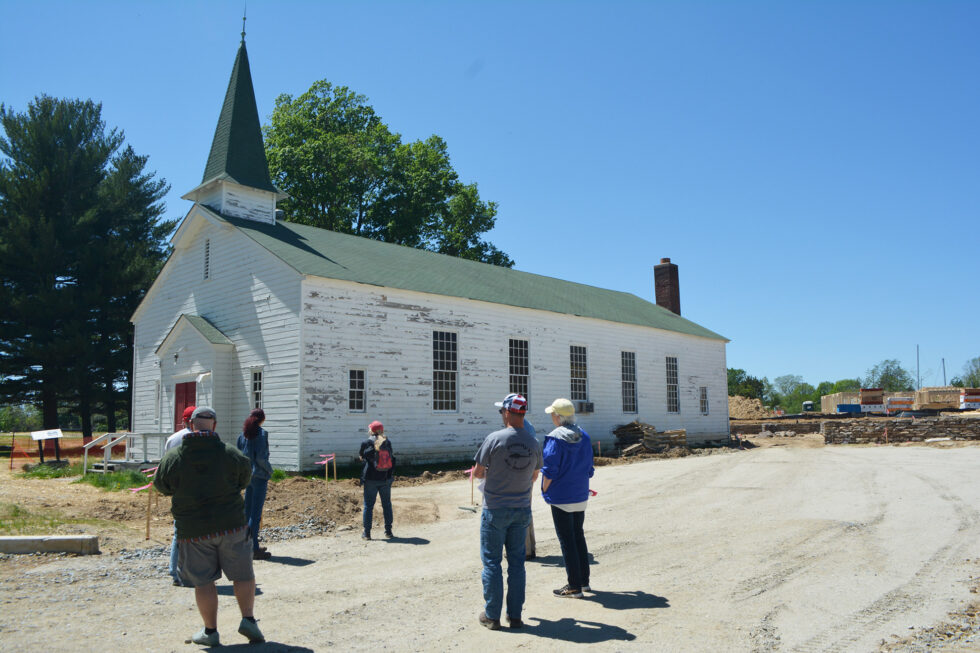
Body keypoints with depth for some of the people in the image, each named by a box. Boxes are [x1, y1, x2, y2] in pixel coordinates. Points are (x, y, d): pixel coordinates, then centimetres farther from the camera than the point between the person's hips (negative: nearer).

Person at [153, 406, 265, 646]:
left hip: (192, 528, 0)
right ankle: (248, 619, 6)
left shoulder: (172, 457, -7)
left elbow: (162, 486, 9)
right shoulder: (231, 453, -6)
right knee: (243, 575, 12)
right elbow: (245, 480, 9)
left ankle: (210, 631, 16)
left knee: (203, 581, 10)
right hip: (231, 525, 0)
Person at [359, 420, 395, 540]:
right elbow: (392, 458, 7)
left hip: (371, 479, -2)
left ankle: (366, 533, 10)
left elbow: (361, 457, 5)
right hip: (386, 479, 2)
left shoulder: (366, 443, -8)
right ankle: (388, 532, 16)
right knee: (387, 505, 13)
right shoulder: (387, 442, -1)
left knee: (368, 505, 7)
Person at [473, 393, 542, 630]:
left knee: (491, 561, 6)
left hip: (495, 509, -4)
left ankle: (492, 615, 11)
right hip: (522, 510, 4)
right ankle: (515, 615, 16)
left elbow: (477, 472, -7)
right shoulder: (533, 443, 0)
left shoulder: (494, 439, -15)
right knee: (517, 561, 11)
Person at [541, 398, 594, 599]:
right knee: (579, 536, 19)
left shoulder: (555, 438, -18)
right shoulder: (584, 436, 4)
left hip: (561, 497, -7)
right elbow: (589, 467, 11)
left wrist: (545, 491, -4)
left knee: (567, 540, 1)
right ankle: (584, 580, 26)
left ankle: (574, 587, 6)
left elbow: (550, 471, -18)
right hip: (581, 495, 7)